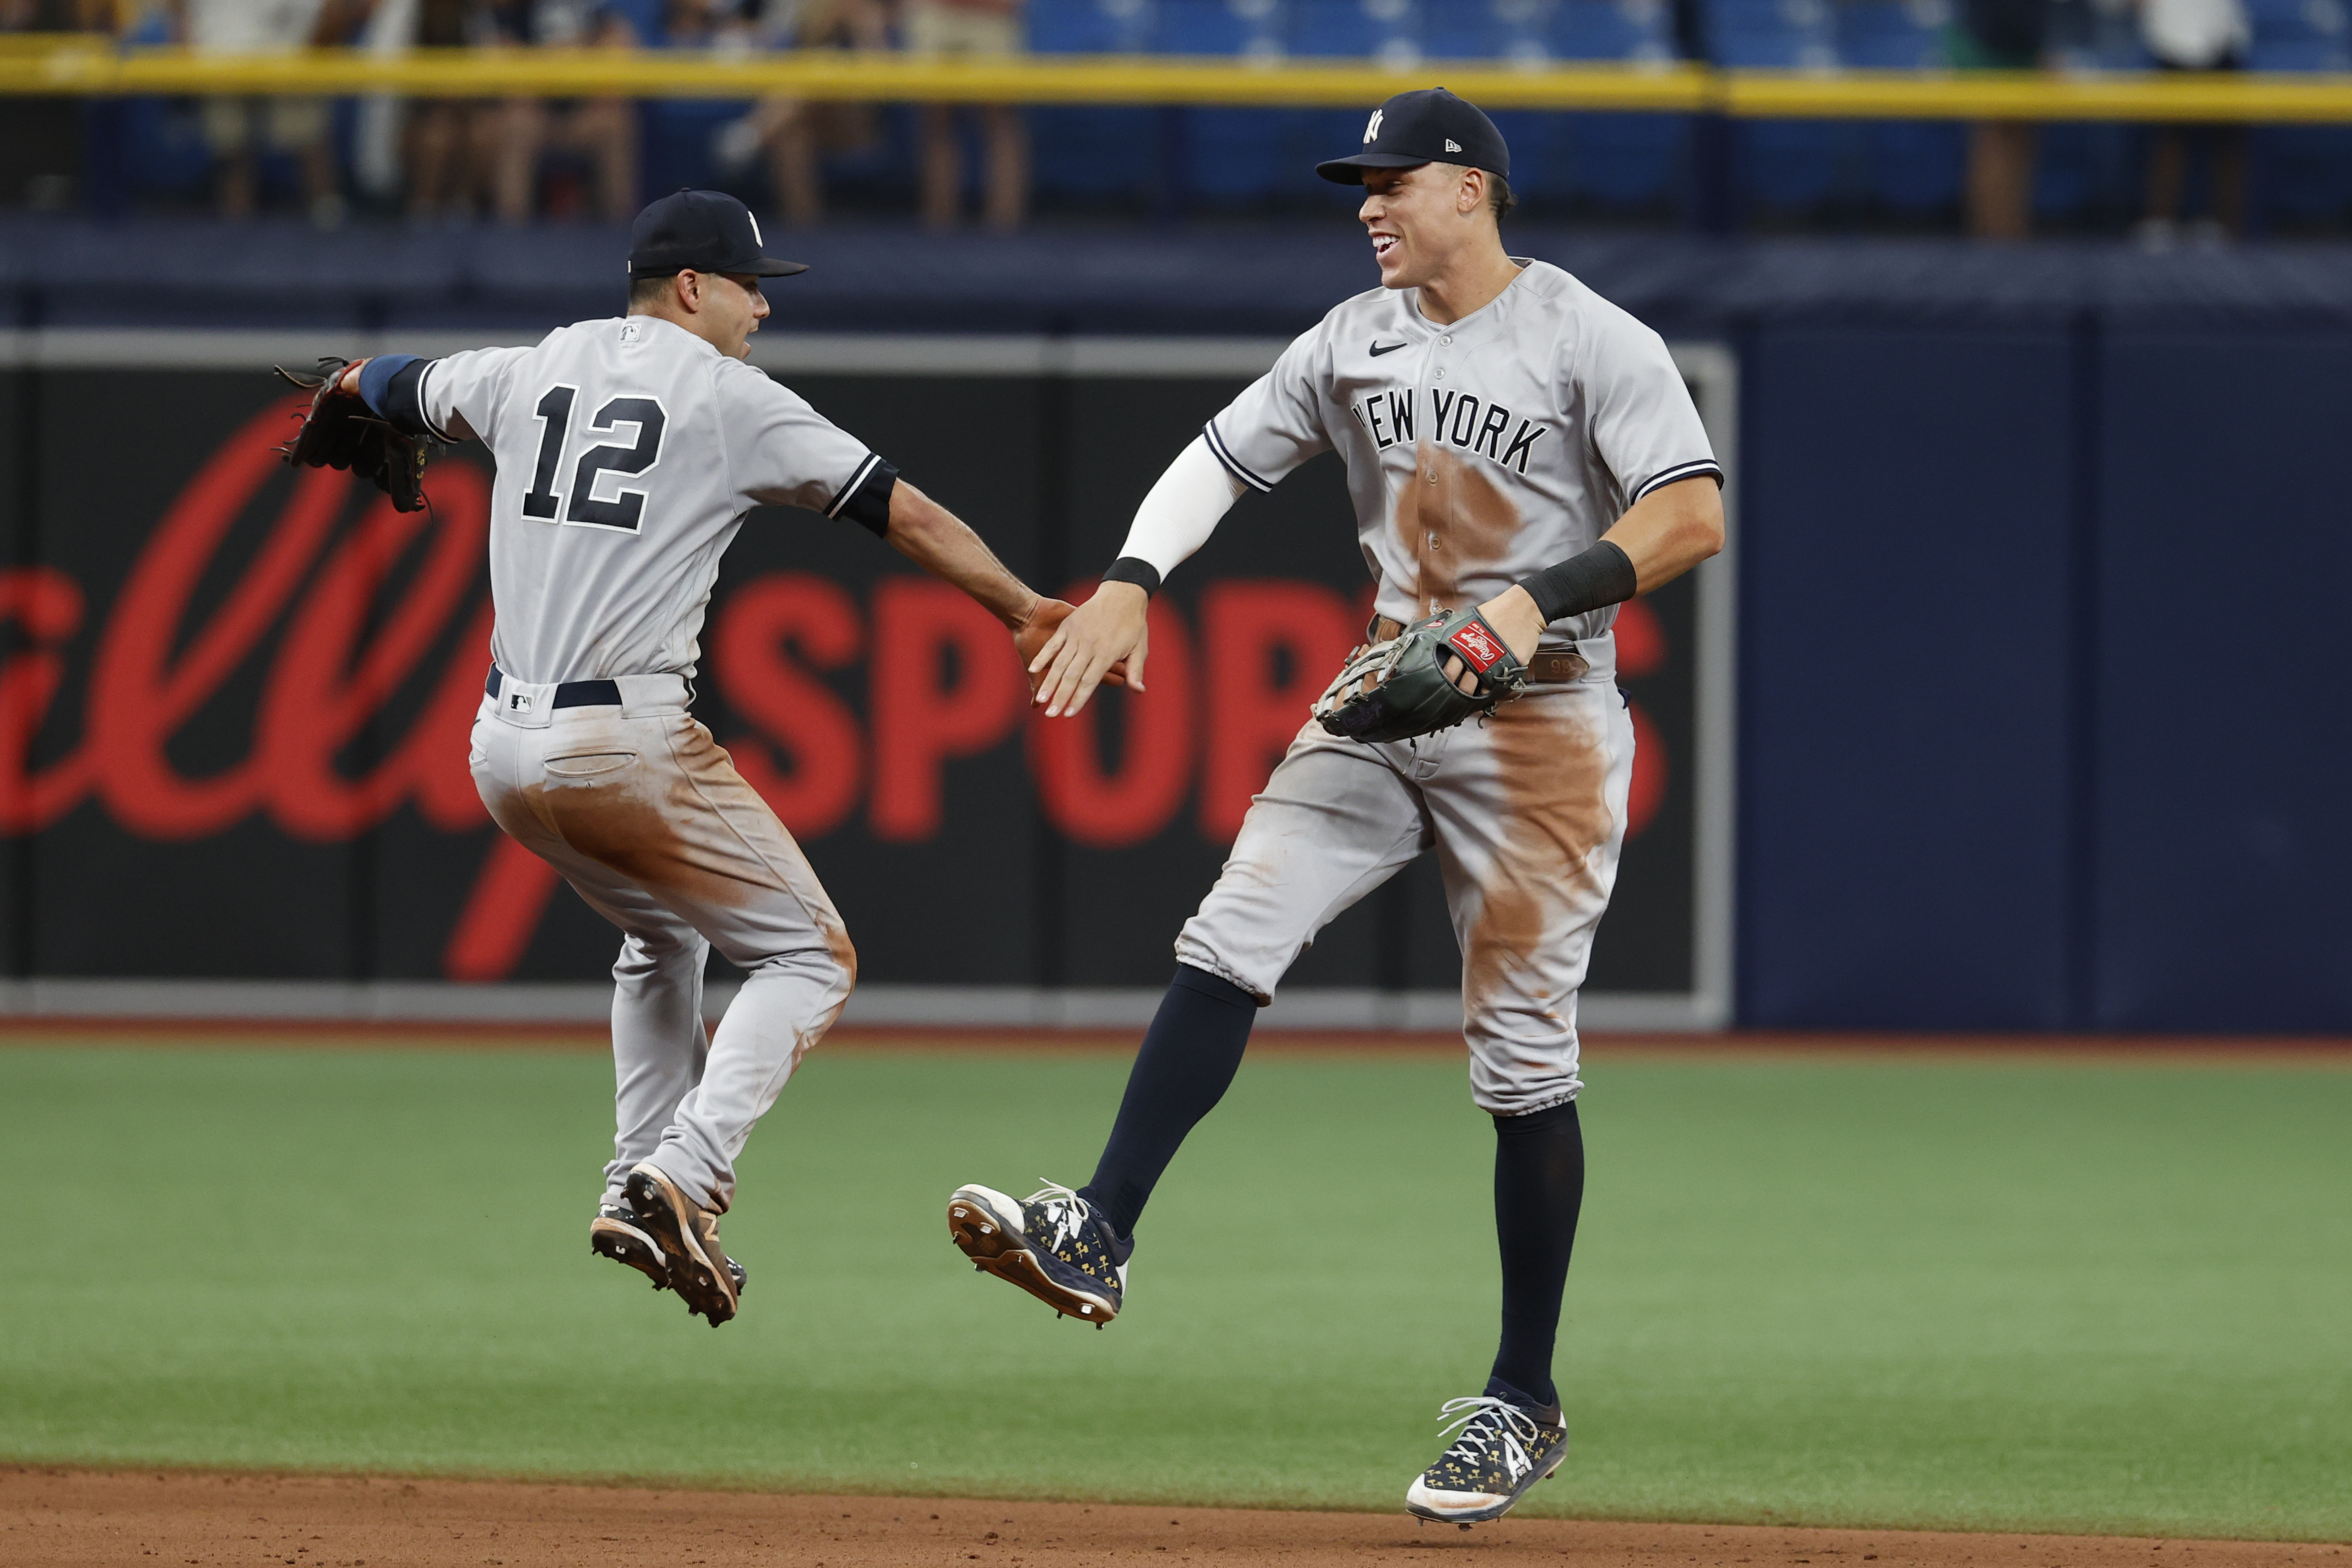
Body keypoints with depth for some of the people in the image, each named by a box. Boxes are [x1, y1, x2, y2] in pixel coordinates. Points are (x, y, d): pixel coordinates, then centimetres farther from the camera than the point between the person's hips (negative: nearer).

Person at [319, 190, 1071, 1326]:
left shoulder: (532, 372, 14)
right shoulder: (728, 397, -1)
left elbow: (403, 388, 35)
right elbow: (906, 513, -1)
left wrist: (359, 385, 58)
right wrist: (1023, 611, 6)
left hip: (503, 753, 7)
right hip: (627, 749, -7)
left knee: (662, 936, 30)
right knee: (808, 955, 2)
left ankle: (642, 1188, 21)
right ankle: (685, 1174, -17)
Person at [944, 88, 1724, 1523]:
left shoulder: (1593, 343, -9)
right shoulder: (1357, 341, 10)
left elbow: (1694, 516, -18)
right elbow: (1225, 455, 11)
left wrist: (1539, 599, -29)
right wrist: (1132, 581, -6)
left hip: (1538, 725, -6)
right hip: (1384, 703, 6)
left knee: (1522, 1060, -2)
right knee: (1232, 941, -13)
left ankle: (1524, 1404, 6)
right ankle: (1099, 1240, -18)